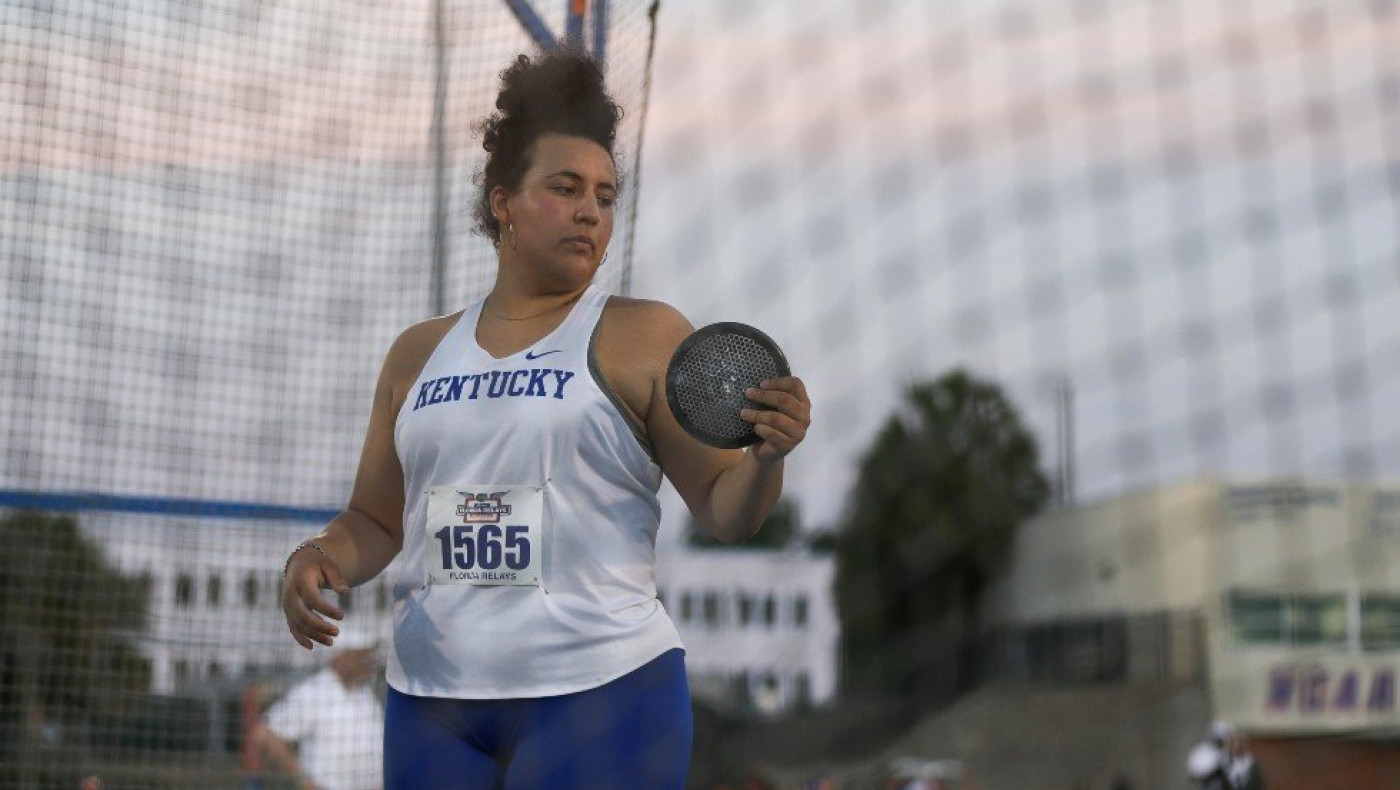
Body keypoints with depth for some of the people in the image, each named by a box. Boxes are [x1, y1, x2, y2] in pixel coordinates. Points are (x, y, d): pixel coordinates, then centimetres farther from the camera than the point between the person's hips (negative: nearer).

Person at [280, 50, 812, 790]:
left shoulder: (643, 336, 0)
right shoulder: (418, 354, 12)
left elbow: (725, 510, -3)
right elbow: (376, 520, 17)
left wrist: (766, 457, -23)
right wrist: (317, 558, -3)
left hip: (600, 698, -4)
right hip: (432, 708, 4)